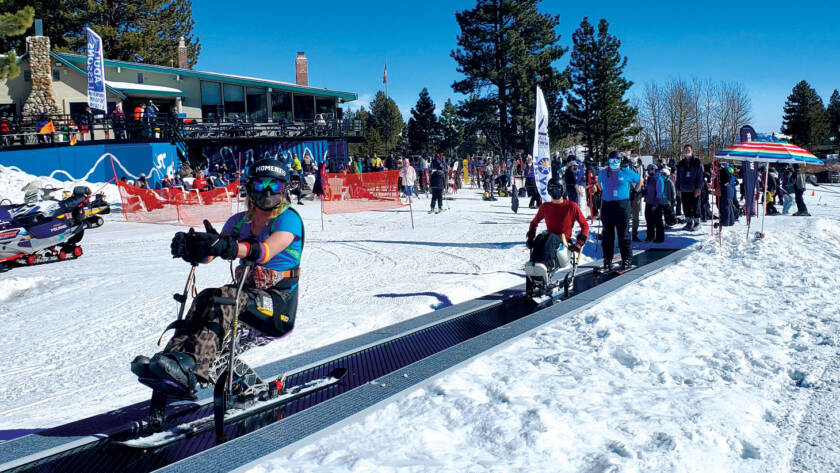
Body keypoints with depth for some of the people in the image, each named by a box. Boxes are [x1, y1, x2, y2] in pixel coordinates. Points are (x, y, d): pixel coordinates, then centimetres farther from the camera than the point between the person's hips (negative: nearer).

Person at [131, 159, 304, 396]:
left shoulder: (289, 218, -6)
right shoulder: (240, 221, 12)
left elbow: (265, 252, -26)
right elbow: (209, 255, -1)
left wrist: (226, 246, -44)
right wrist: (190, 247, -25)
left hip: (279, 305, -5)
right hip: (248, 293, 6)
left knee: (225, 296, -33)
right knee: (205, 298, -25)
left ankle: (189, 367, -51)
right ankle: (171, 356, -42)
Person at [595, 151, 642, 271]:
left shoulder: (626, 173, 2)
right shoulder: (603, 173, 10)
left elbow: (640, 179, 17)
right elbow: (599, 183, 32)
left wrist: (636, 191, 17)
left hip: (622, 206, -3)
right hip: (607, 206, 3)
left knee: (623, 234, -2)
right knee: (607, 234, 5)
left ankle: (627, 259, 5)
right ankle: (607, 260, 12)